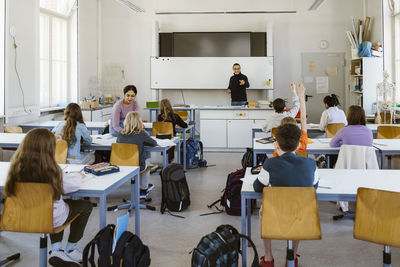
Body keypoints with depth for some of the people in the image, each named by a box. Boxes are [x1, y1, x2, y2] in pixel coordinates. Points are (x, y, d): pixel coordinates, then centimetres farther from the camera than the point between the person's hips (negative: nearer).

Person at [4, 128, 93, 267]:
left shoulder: (17, 168, -15)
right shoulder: (51, 171, -27)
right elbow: (74, 185, -14)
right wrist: (78, 175, 11)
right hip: (52, 219, -5)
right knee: (86, 205, 21)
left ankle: (56, 249, 24)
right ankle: (70, 251, 31)